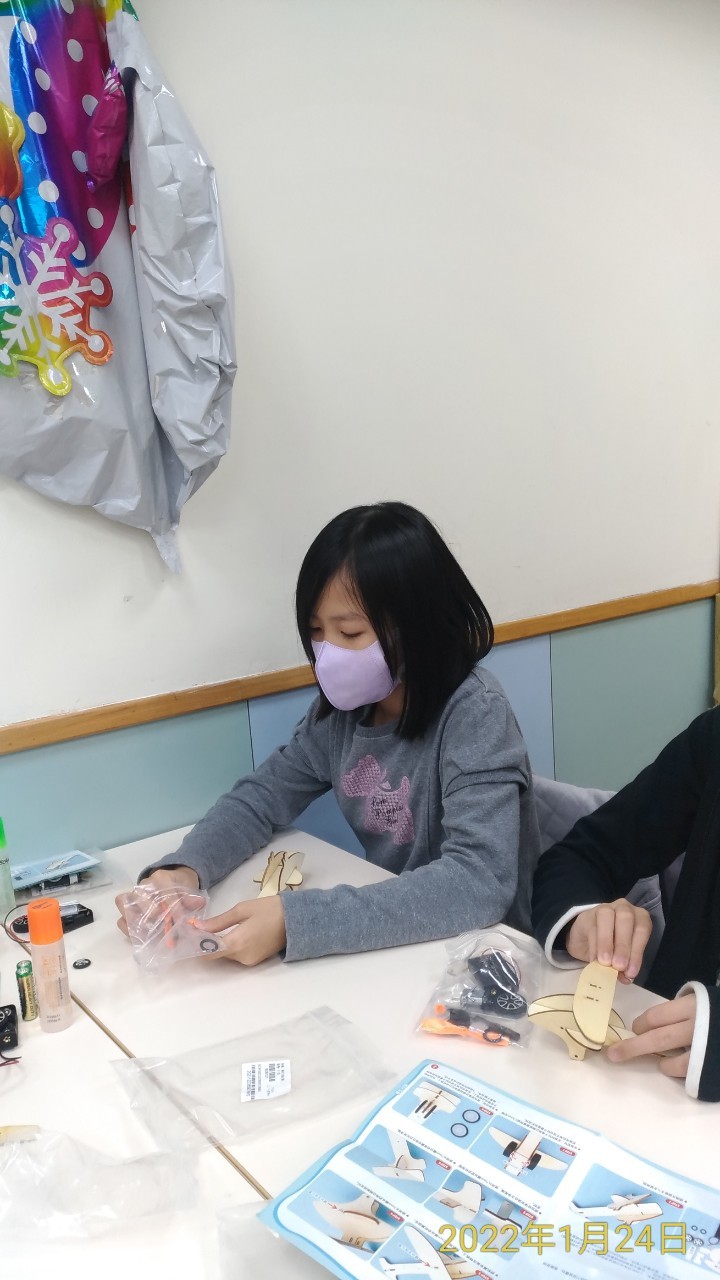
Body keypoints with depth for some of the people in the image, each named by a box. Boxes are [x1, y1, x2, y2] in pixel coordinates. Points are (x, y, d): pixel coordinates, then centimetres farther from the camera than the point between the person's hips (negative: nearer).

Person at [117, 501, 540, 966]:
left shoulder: (474, 715, -21)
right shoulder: (344, 705, -3)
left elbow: (479, 884, -30)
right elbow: (262, 794, 5)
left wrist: (293, 921, -36)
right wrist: (183, 871, -15)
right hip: (396, 948, 5)